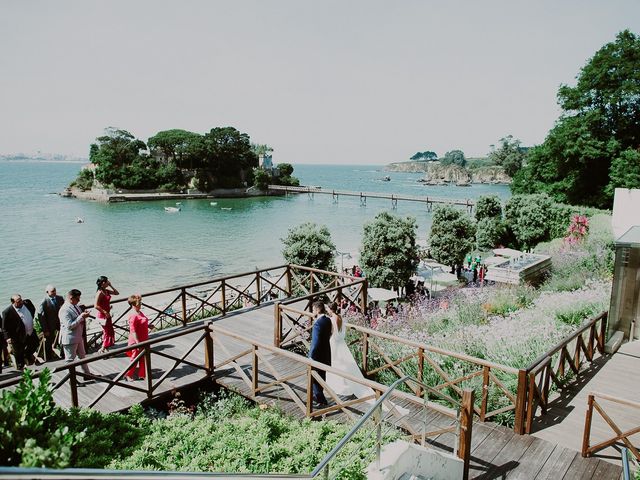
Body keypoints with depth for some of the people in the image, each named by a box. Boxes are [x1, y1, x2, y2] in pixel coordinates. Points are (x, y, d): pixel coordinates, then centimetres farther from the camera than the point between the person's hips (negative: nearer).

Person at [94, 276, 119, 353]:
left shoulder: (106, 291, 5)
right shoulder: (100, 293, -20)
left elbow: (117, 293, 13)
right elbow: (96, 306, -24)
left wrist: (110, 285, 3)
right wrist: (105, 312, -20)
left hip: (107, 314, 9)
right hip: (102, 315, -9)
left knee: (110, 332, 16)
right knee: (108, 332, -2)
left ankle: (105, 349, 29)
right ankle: (102, 350, 8)